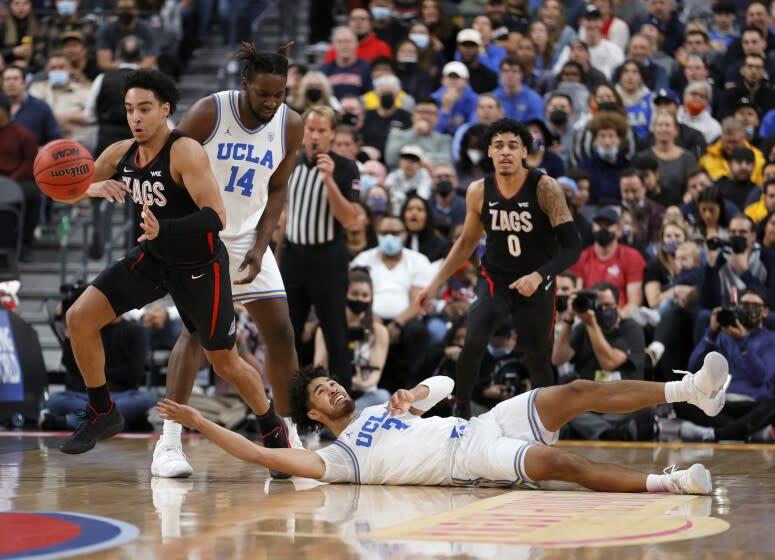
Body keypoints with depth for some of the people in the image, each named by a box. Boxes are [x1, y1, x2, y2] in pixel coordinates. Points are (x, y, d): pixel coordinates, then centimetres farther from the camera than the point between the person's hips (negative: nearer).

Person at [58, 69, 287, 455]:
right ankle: (102, 414, 6)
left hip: (200, 266, -6)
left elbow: (216, 217, -32)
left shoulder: (185, 152, -25)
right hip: (152, 258, 6)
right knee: (80, 318, -9)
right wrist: (92, 188, -25)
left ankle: (272, 427, 30)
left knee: (225, 363, 4)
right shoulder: (121, 153, -6)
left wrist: (163, 229, -48)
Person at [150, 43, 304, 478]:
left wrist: (260, 246, -5)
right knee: (197, 327, -18)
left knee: (282, 331, 2)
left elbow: (277, 188, 6)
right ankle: (169, 443, -18)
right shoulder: (210, 112, -17)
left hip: (249, 238, 5)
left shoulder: (291, 126, -5)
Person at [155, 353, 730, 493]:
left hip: (483, 425, 7)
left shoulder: (385, 408, 29)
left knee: (577, 392, -12)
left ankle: (690, 390, -19)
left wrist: (416, 393, 6)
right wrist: (201, 422, 4)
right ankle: (666, 483, -40)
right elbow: (263, 454, 1)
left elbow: (445, 383, 29)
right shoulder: (338, 457, 9)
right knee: (559, 462, -31)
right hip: (469, 459, -7)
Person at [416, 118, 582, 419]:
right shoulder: (478, 192, -9)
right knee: (473, 344, -21)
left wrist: (538, 276, -35)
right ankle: (461, 411, -5)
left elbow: (571, 247, -20)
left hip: (536, 284, -1)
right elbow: (467, 241, 9)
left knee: (538, 358, 4)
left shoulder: (545, 188, -19)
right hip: (494, 277, 2)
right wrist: (435, 283, 7)